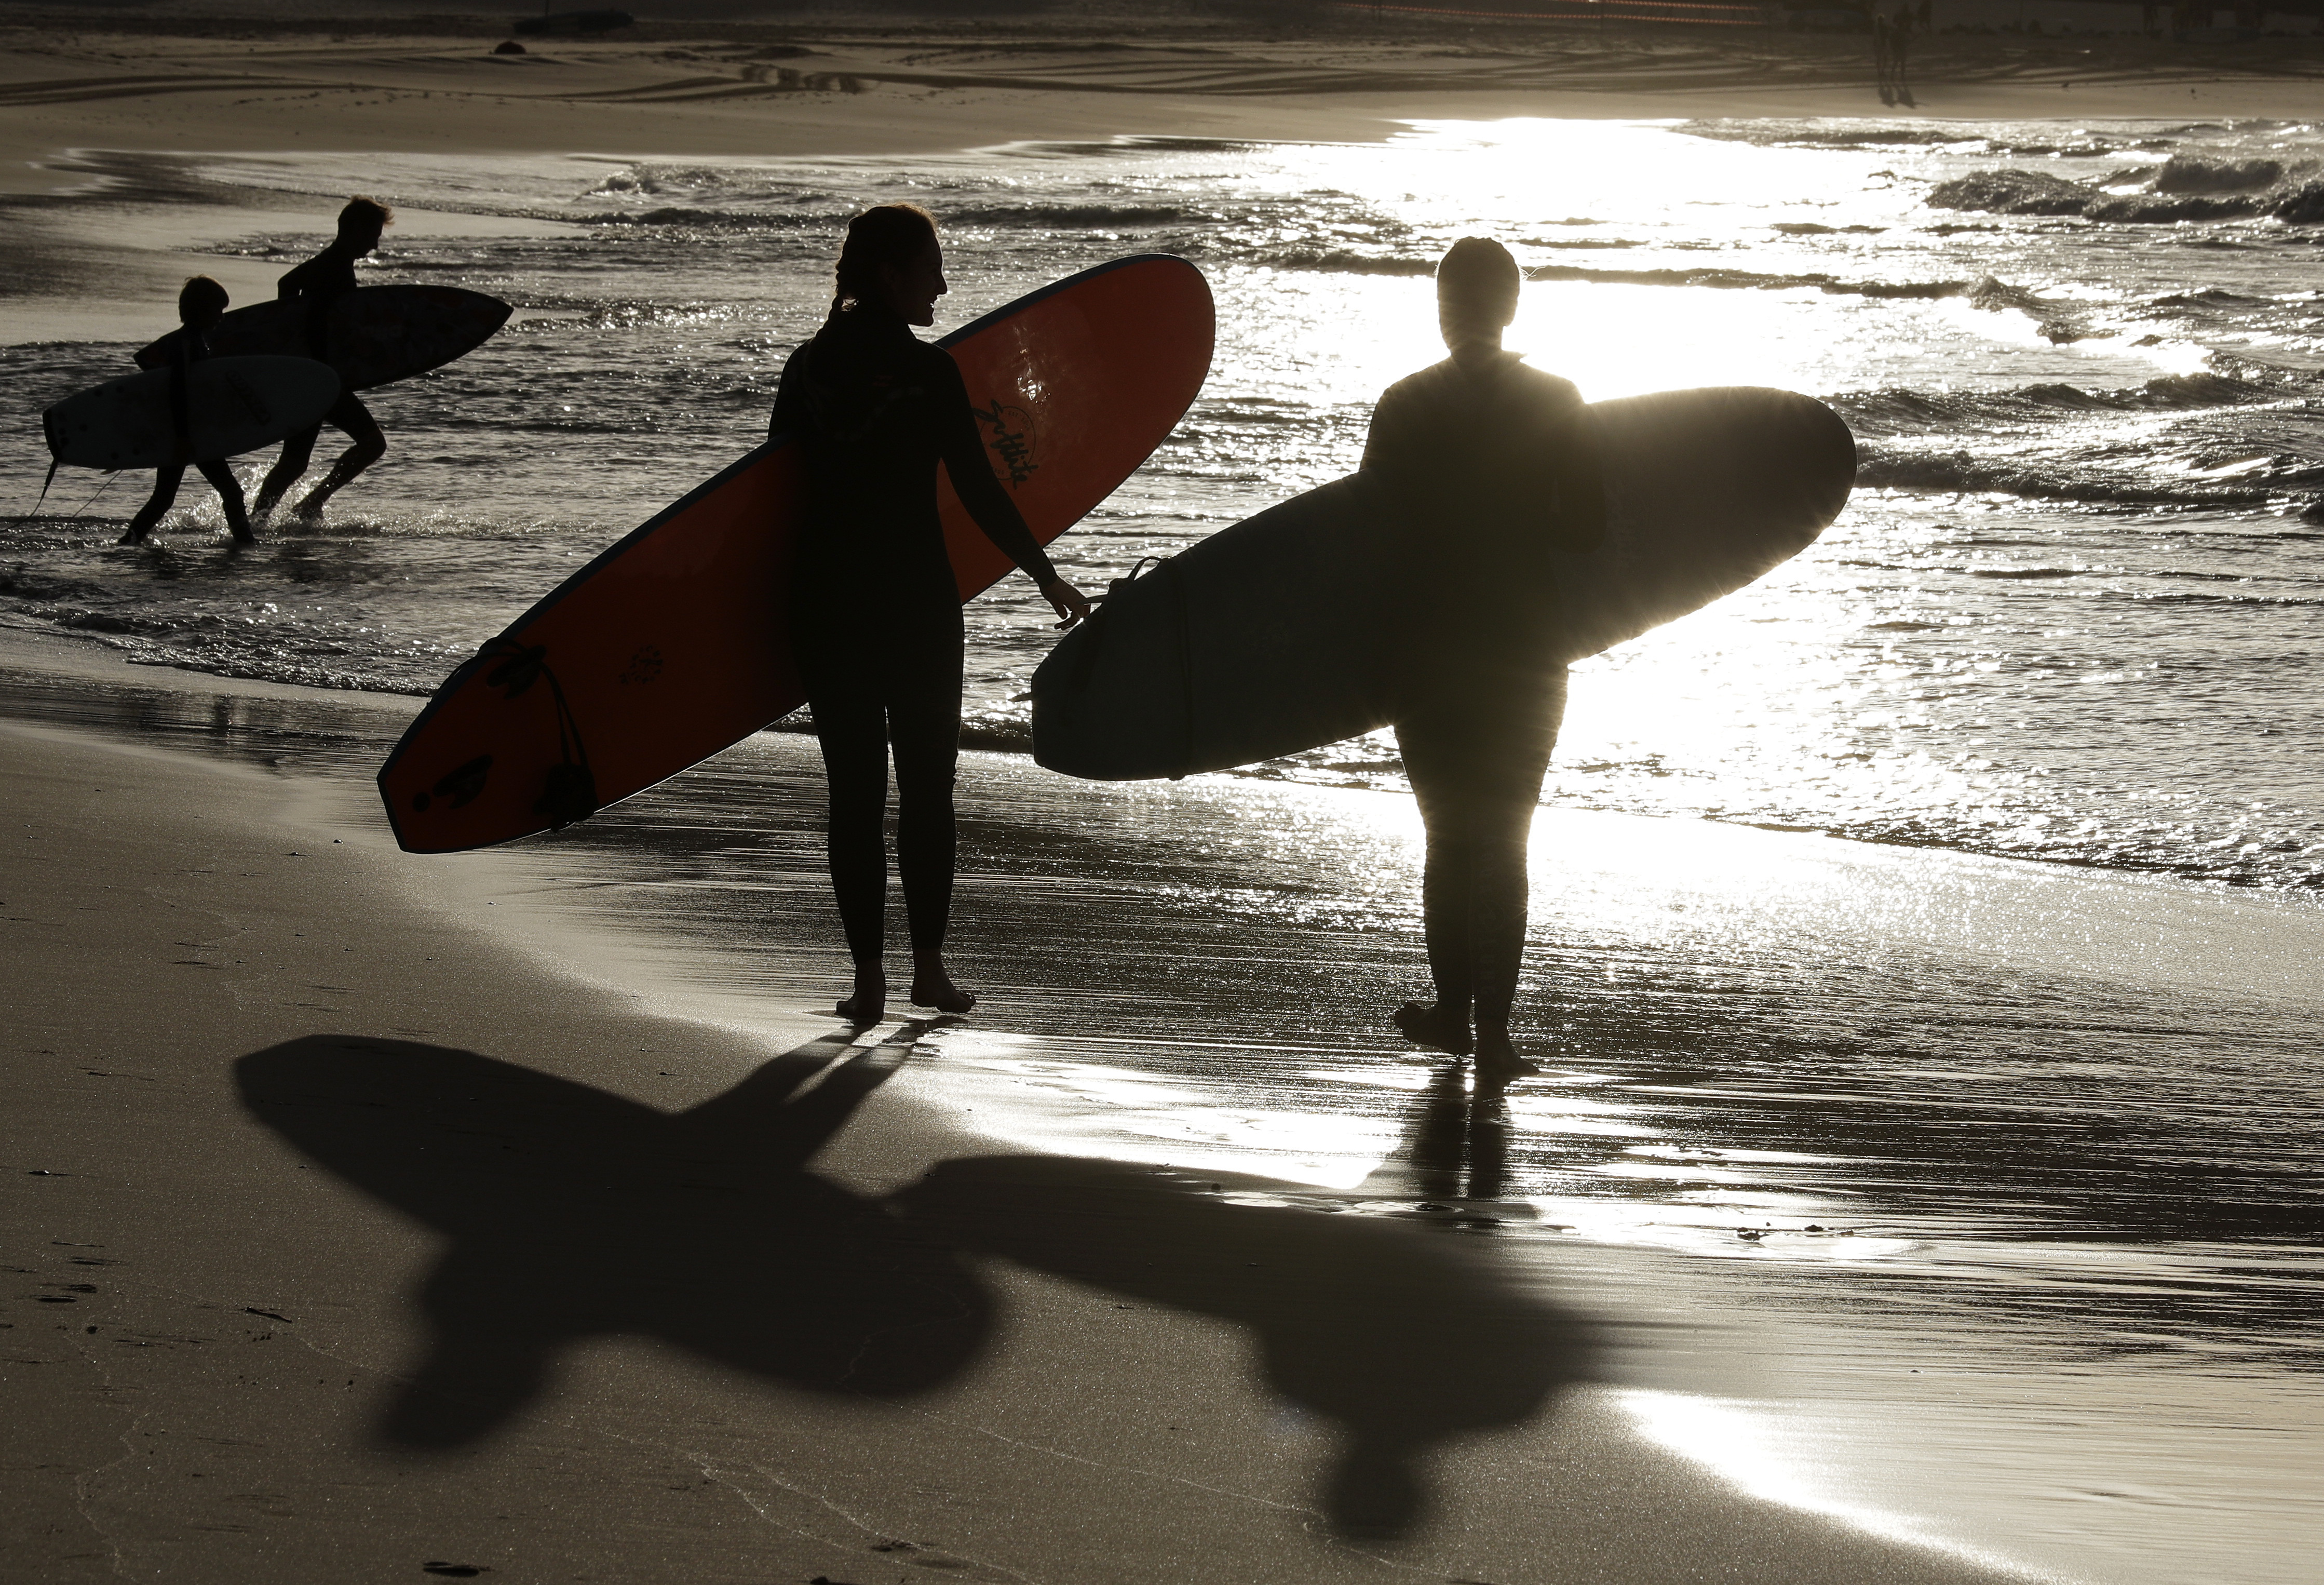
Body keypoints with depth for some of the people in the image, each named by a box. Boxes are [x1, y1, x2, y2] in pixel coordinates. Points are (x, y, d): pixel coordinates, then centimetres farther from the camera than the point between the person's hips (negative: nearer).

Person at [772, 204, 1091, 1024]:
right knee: (927, 787, 9)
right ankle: (929, 969, 11)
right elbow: (979, 491, -9)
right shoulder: (928, 371, -11)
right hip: (916, 603, -3)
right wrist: (1047, 575, 2)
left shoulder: (807, 369, 2)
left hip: (827, 603, 3)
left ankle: (868, 976, 5)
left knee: (855, 791, 7)